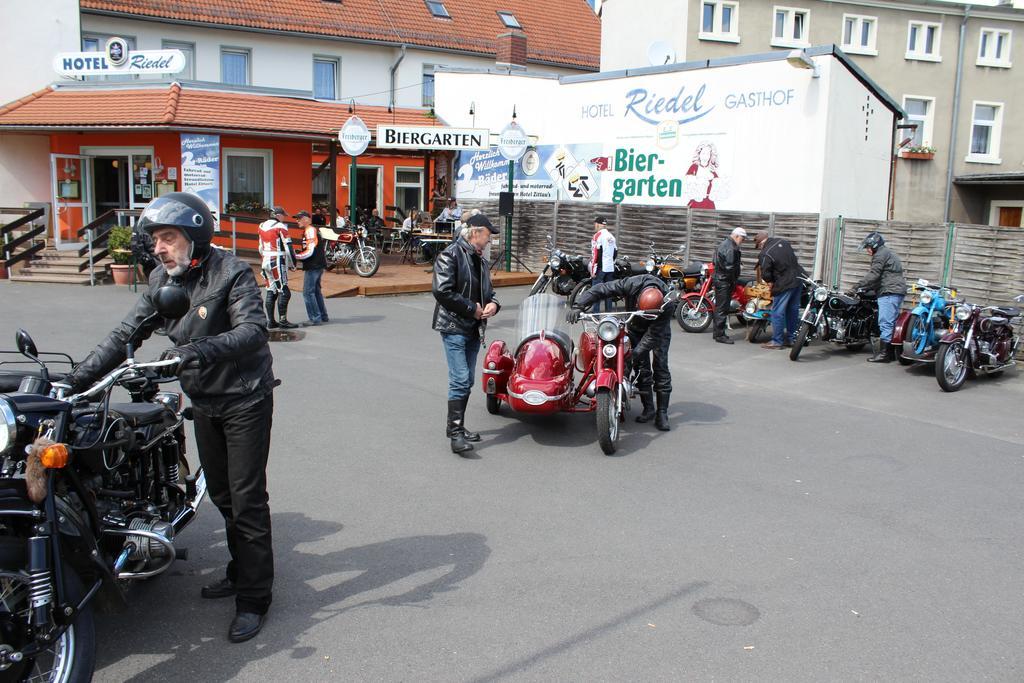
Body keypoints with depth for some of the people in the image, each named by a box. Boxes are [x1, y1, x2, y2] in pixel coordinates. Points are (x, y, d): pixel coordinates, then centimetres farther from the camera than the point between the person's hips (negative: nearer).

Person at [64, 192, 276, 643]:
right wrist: (81, 375, -6)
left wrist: (203, 349, -45)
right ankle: (242, 572, 34)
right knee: (220, 494, 17)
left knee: (247, 499, -4)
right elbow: (127, 334, 4)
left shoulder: (231, 273, -17)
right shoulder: (163, 280, 5)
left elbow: (253, 329, -29)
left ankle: (253, 598, 4)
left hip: (245, 400, -7)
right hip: (203, 402, 8)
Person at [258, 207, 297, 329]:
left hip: (266, 261, 8)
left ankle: (270, 321, 13)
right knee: (284, 292, -5)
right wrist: (292, 264, -2)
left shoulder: (262, 226, 13)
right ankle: (283, 321, -6)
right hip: (278, 263, -8)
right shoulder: (280, 227, -10)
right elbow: (288, 247, -12)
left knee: (271, 291, 11)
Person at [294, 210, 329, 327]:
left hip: (313, 266, -10)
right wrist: (298, 255, 16)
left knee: (308, 292, -8)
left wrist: (295, 256, -14)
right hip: (318, 265, 10)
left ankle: (315, 318, -7)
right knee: (316, 291, 16)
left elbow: (309, 252, -20)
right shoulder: (314, 230, 17)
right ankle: (323, 316, 22)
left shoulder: (310, 230, -14)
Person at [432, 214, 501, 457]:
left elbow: (487, 290, 26)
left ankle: (455, 425, 25)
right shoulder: (450, 255, -10)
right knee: (460, 380, -14)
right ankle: (456, 434, -11)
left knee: (467, 381, 13)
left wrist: (493, 304, 2)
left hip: (474, 328, 9)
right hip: (453, 326, -9)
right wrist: (472, 309, -16)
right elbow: (442, 291, -19)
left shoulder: (481, 260, 17)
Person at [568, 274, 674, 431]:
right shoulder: (631, 285, -36)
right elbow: (600, 290, -35)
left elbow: (653, 334, -34)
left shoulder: (668, 305, -38)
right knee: (641, 367, -4)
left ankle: (662, 412, -5)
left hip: (658, 328, -2)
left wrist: (636, 353, -41)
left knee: (661, 366, -9)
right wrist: (578, 306, -45)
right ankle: (648, 408, 5)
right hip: (635, 328, 2)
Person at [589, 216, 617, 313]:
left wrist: (592, 269, -14)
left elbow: (595, 253, -15)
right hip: (611, 268, 7)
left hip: (600, 268, -7)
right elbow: (615, 252, 18)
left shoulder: (597, 235, -10)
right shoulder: (611, 236, 15)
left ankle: (595, 313, -10)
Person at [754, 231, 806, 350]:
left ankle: (777, 341, 4)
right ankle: (791, 338, 24)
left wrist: (771, 282, 4)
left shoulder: (765, 254, -17)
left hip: (785, 284, -8)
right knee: (793, 310, 16)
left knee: (777, 313, 1)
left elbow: (765, 274, -16)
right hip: (798, 279, 8)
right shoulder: (783, 242, 5)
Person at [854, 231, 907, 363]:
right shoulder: (888, 253, 28)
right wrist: (867, 288, 21)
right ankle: (891, 352, 13)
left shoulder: (881, 254, -6)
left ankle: (883, 353, -15)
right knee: (891, 323, 11)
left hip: (889, 293, -11)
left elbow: (874, 274, -15)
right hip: (897, 292, 11)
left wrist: (858, 285, -14)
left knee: (885, 323, -12)